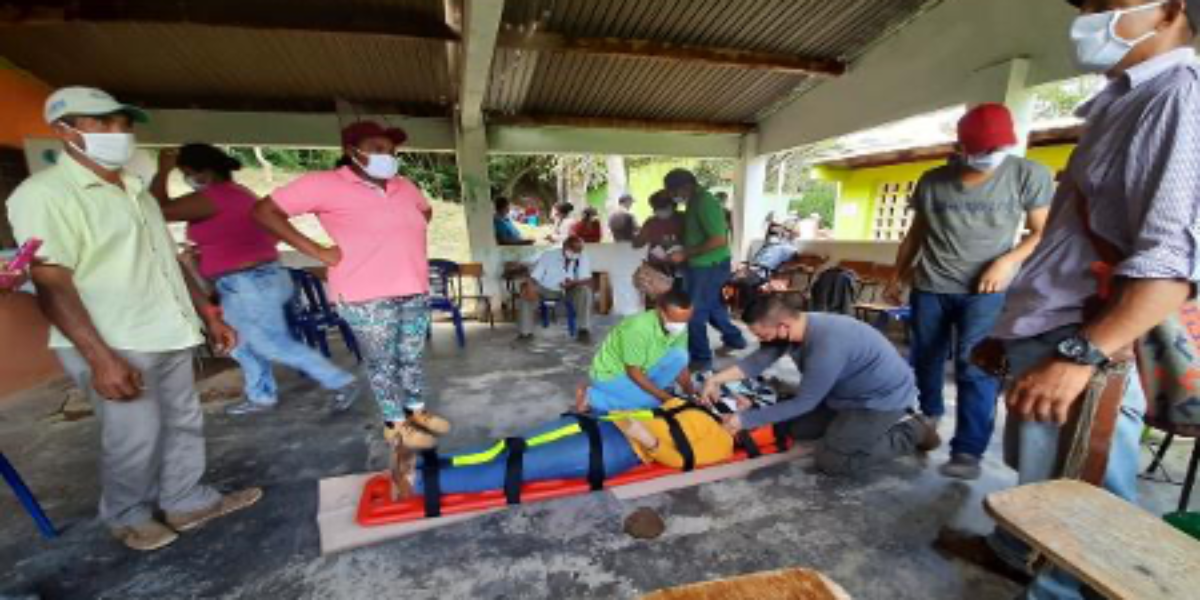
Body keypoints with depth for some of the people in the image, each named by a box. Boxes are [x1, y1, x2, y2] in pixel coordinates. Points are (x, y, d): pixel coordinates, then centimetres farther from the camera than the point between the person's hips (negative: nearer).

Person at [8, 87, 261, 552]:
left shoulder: (135, 191, 14)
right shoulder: (44, 194, -10)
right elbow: (52, 284, -16)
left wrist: (209, 314, 14)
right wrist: (101, 357, -22)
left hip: (168, 336, 7)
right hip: (112, 344, -7)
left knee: (184, 424, 14)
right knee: (135, 437, 4)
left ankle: (186, 501, 30)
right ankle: (127, 516, 28)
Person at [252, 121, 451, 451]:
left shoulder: (404, 186, 9)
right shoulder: (324, 184, -8)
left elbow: (426, 210, 29)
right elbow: (265, 211, -7)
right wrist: (317, 251, -12)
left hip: (415, 290, 6)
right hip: (367, 296, -6)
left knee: (413, 355, 16)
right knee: (382, 362, 6)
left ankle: (417, 409, 33)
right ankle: (395, 423, 22)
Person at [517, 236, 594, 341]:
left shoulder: (583, 259, -12)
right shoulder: (548, 256, -17)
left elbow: (587, 280, -15)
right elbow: (533, 277, -20)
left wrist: (573, 283, -36)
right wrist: (530, 289, -42)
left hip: (568, 291, 1)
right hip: (545, 289, -1)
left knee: (585, 290, -28)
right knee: (526, 293, -29)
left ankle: (584, 330, -20)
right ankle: (525, 332, -20)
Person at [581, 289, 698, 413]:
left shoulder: (679, 328, -11)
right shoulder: (639, 328, -32)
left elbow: (681, 365, -2)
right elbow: (633, 372, -24)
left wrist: (692, 395, -15)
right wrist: (667, 398, -23)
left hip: (642, 371, 6)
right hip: (610, 376, -5)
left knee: (679, 356, -14)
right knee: (655, 403, -23)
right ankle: (592, 398, -8)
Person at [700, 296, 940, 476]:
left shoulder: (826, 345, -37)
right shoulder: (794, 326, -13)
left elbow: (803, 403, -27)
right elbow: (759, 360, -5)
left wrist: (744, 420, -23)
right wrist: (716, 379, -18)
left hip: (883, 396, -8)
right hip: (850, 391, 8)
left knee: (832, 461, -12)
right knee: (795, 428, 8)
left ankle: (912, 432, 4)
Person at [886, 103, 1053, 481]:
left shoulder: (1029, 175, 2)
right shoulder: (932, 181, 8)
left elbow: (1043, 232, 3)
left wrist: (1008, 261, -15)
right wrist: (897, 277, 13)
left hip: (987, 290, -2)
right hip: (929, 287, 3)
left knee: (976, 366, -10)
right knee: (924, 359, 10)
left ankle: (969, 452, -4)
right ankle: (929, 416, 34)